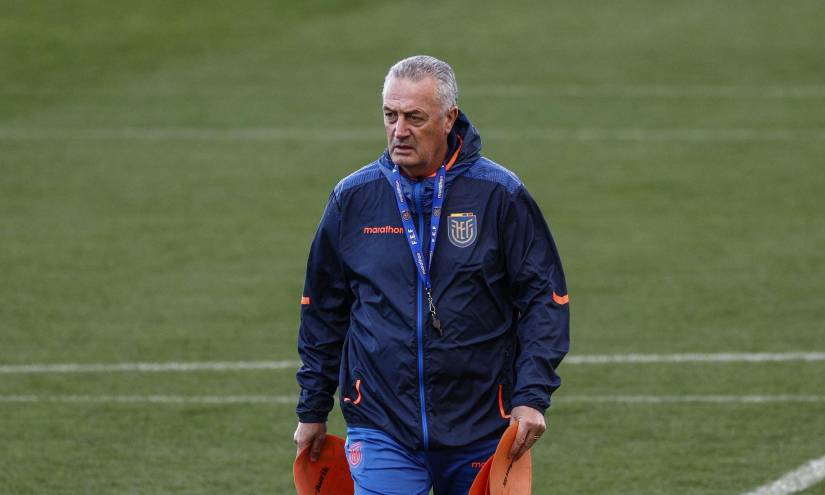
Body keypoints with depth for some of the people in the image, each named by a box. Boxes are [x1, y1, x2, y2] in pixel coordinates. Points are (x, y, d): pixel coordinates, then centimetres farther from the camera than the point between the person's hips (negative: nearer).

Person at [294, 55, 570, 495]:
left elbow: (544, 298, 1)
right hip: (380, 431, 0)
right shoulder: (353, 198, 3)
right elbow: (323, 309, 14)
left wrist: (532, 396, -9)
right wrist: (312, 409, 16)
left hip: (479, 430, 0)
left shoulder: (499, 194, -2)